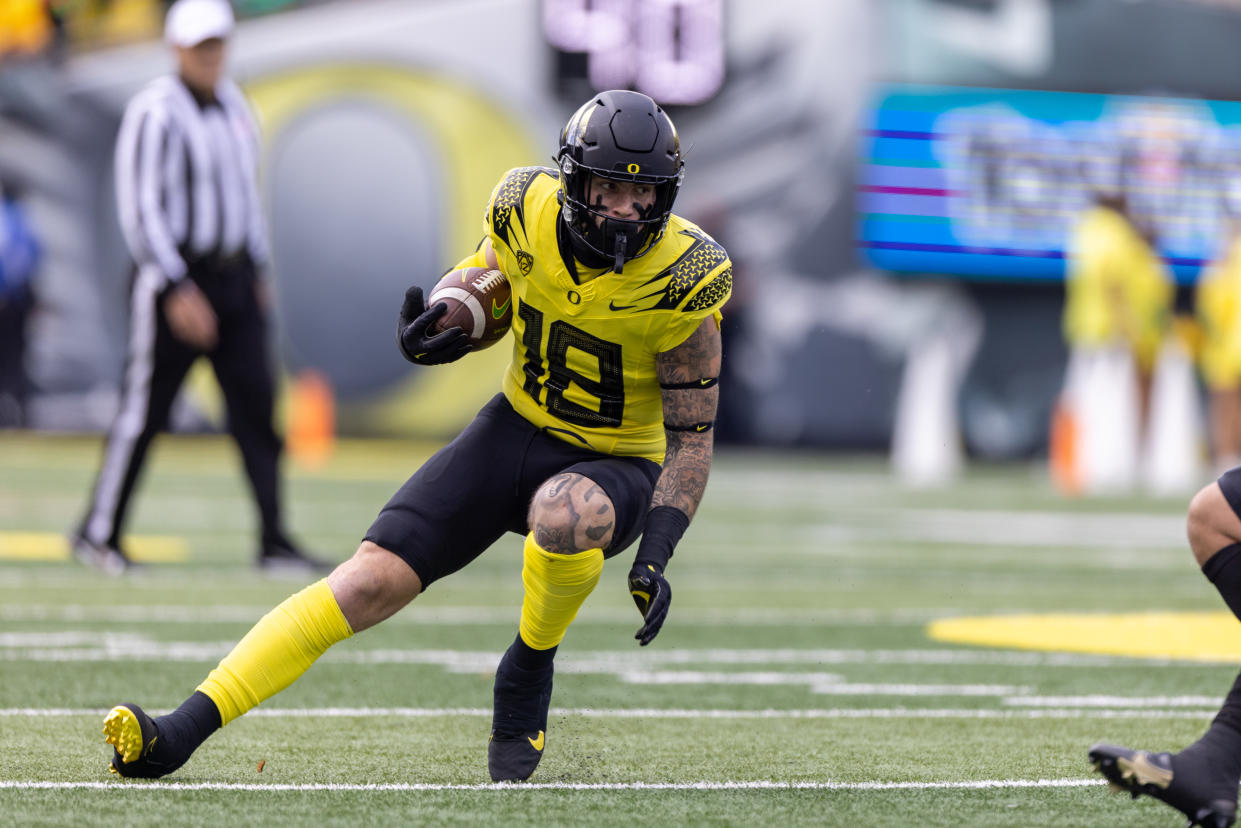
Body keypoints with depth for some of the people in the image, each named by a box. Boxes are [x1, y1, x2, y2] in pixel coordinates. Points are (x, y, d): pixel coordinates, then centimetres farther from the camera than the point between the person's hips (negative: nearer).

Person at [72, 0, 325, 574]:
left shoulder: (233, 105, 11)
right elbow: (139, 207, -19)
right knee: (145, 410, 0)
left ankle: (274, 542, -1)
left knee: (256, 404, 0)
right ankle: (99, 533, 14)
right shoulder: (155, 114, -14)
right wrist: (177, 290, -23)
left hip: (233, 276, 7)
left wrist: (256, 274, 17)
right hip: (175, 280, -7)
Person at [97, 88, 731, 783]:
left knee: (566, 514, -41)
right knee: (375, 578, -13)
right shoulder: (528, 208, -11)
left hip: (618, 465, -3)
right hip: (515, 428, 3)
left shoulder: (684, 277, -19)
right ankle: (182, 732, -14)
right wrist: (445, 323, -12)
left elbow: (693, 435, -11)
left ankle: (530, 672, -9)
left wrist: (656, 556, -21)